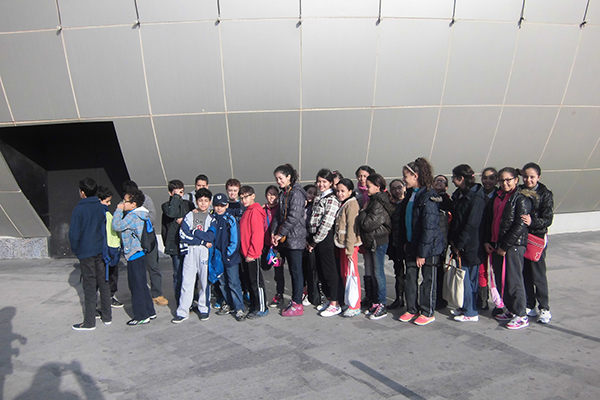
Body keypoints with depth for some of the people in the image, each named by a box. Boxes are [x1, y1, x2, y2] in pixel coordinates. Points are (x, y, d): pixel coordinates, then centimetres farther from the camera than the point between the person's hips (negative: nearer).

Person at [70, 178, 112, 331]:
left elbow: (74, 233, -12)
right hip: (101, 251, 5)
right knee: (103, 283, 12)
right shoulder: (102, 207, 1)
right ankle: (107, 316, 21)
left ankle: (89, 322, 11)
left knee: (89, 286, 1)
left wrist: (75, 249, 3)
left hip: (86, 253, -4)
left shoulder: (79, 209, -13)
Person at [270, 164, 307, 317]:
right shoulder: (282, 194, 15)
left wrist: (281, 234, -14)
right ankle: (295, 299, 25)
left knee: (296, 271, -1)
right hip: (284, 240, 8)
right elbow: (279, 215, 15)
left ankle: (297, 305, 7)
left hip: (295, 238, -8)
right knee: (292, 270, 14)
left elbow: (294, 217, -19)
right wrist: (273, 232, 2)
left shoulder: (296, 193, -12)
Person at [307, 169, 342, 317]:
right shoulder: (319, 198, 16)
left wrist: (315, 241, -14)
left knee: (330, 271, -1)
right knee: (320, 271, 15)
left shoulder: (332, 200, -12)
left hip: (325, 239, -9)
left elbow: (326, 223, -19)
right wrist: (309, 239, 9)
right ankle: (328, 299, 29)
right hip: (316, 239, 9)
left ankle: (335, 304, 10)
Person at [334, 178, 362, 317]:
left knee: (351, 273, -4)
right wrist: (344, 247, 14)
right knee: (344, 274, 13)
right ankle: (348, 302, 24)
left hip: (350, 245, -9)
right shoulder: (343, 205, 17)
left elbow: (351, 228, -18)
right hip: (342, 244, 9)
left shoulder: (351, 205, -12)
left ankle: (355, 306, 5)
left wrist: (350, 249, -20)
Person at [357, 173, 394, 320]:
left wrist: (362, 212, -8)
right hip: (370, 242, 10)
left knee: (378, 273, -2)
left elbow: (368, 224, -22)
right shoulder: (373, 201, 14)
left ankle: (382, 306, 9)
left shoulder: (379, 204, -17)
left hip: (378, 242, -10)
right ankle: (374, 302, 24)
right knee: (370, 273, 13)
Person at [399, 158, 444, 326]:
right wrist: (406, 242, 10)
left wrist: (422, 252, -19)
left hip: (428, 246, -8)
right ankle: (412, 310, 26)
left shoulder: (428, 197, -19)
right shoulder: (411, 195, 8)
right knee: (410, 278, 12)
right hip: (412, 245, 8)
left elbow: (429, 227, -21)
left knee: (428, 280, 8)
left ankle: (427, 313, 22)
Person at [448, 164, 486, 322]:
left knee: (468, 278, 0)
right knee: (466, 277, 16)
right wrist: (453, 240, 2)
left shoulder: (476, 197, -15)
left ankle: (470, 313, 13)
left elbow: (472, 225, -19)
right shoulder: (459, 195, 12)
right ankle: (466, 308, 28)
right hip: (460, 244, 8)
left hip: (470, 246, -8)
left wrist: (459, 244, -15)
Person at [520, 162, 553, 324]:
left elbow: (548, 219, -11)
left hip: (537, 238, -4)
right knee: (524, 273, 10)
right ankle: (529, 306, 23)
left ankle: (544, 309, 16)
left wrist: (532, 222, -29)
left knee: (538, 274, 1)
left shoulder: (545, 194, -5)